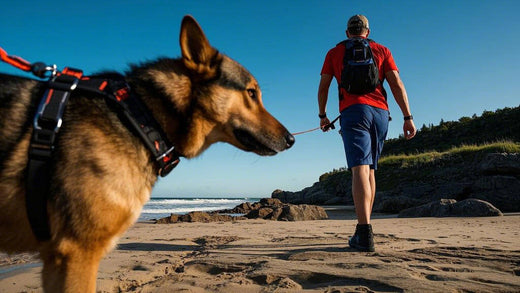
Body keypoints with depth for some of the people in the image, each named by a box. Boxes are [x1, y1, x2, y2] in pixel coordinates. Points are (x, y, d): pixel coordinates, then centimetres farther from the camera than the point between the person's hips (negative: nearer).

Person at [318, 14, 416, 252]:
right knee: (370, 171, 12)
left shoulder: (335, 52, 17)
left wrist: (322, 115, 28)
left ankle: (365, 234, -27)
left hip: (353, 111, -3)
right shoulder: (381, 50, 19)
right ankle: (364, 229, 17)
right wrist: (408, 117, 4)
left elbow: (323, 88, 15)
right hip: (380, 112, 3)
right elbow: (396, 84, 7)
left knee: (360, 169, -16)